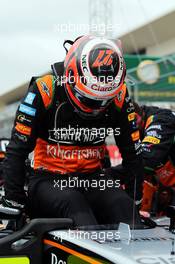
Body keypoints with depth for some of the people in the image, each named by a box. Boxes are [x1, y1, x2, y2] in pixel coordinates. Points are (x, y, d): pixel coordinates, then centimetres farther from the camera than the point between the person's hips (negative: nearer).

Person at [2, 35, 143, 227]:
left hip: (92, 179, 4)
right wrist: (13, 201, -14)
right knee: (72, 203, -35)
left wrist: (138, 200, 6)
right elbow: (17, 151, -12)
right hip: (48, 180, -3)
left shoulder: (118, 96, -4)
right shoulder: (44, 90, -15)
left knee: (123, 205, -26)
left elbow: (132, 152, 7)